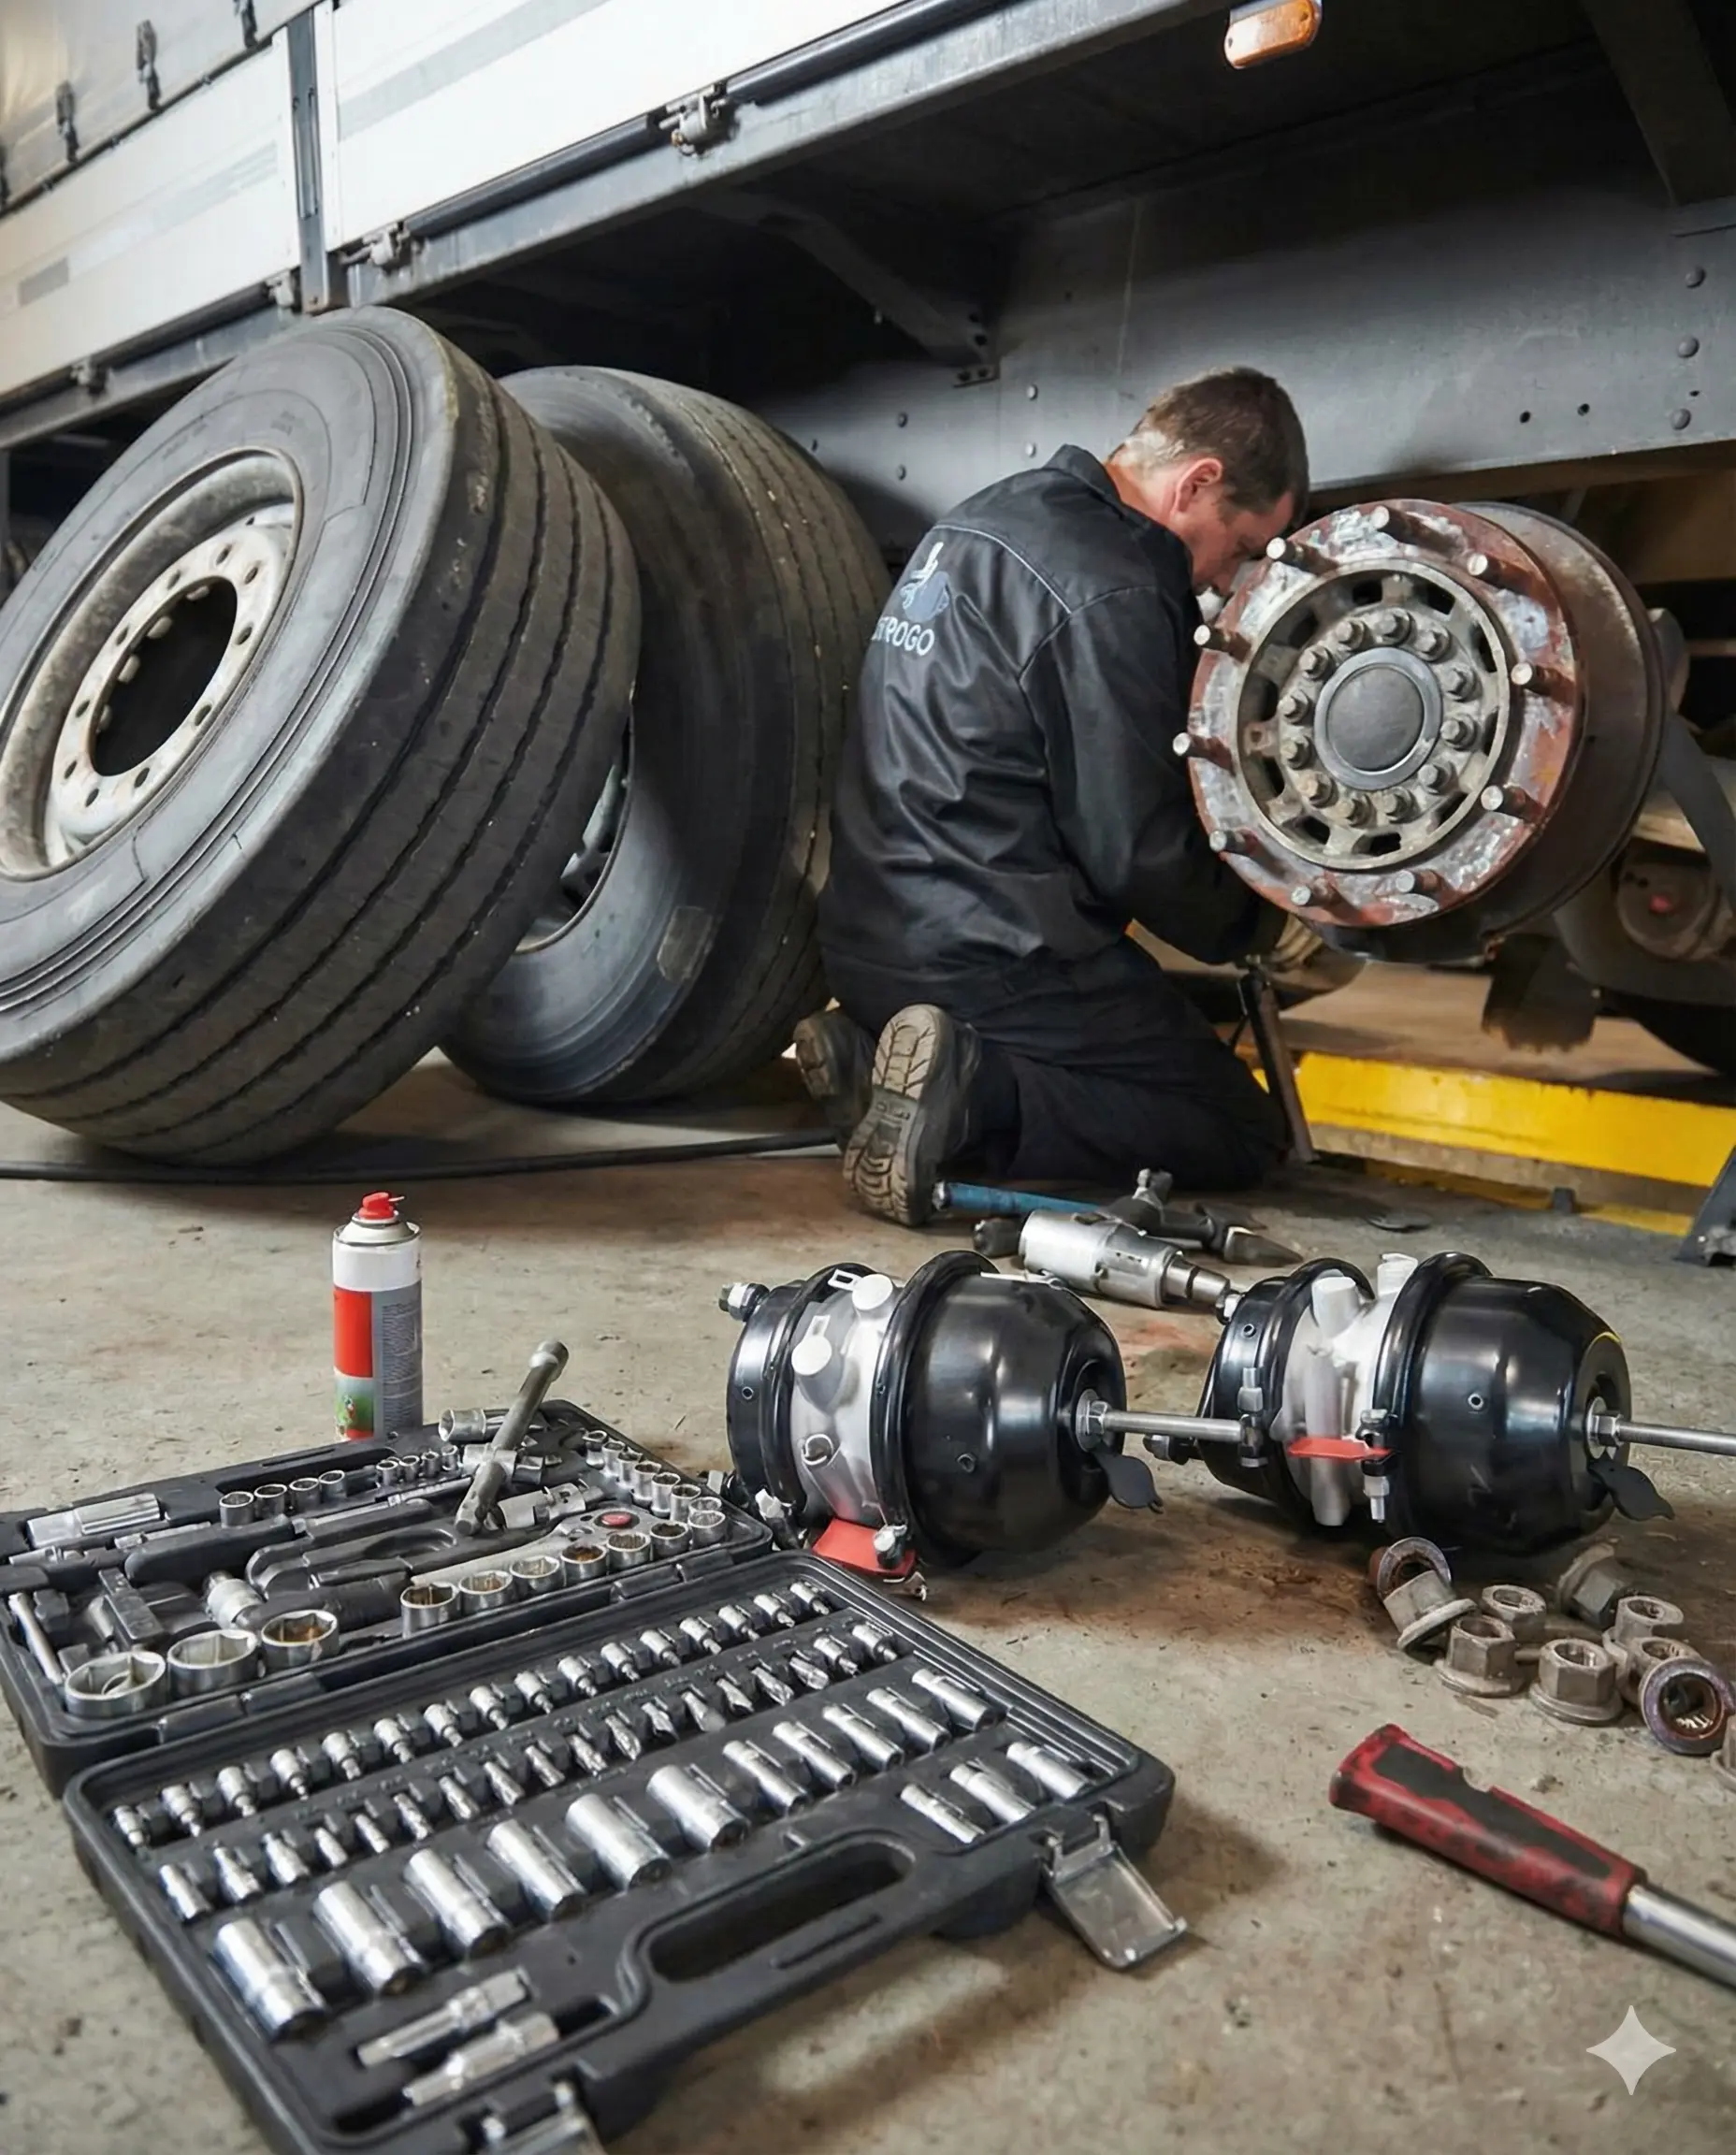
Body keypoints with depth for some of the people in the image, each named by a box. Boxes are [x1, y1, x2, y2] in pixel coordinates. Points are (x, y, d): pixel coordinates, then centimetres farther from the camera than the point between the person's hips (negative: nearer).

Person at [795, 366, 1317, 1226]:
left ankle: (872, 1052, 4)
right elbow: (1138, 853, -15)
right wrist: (1254, 928, 5)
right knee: (1241, 1136, 4)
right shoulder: (1112, 593, -17)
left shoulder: (986, 516, 13)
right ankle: (971, 1096, -16)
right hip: (995, 956, -9)